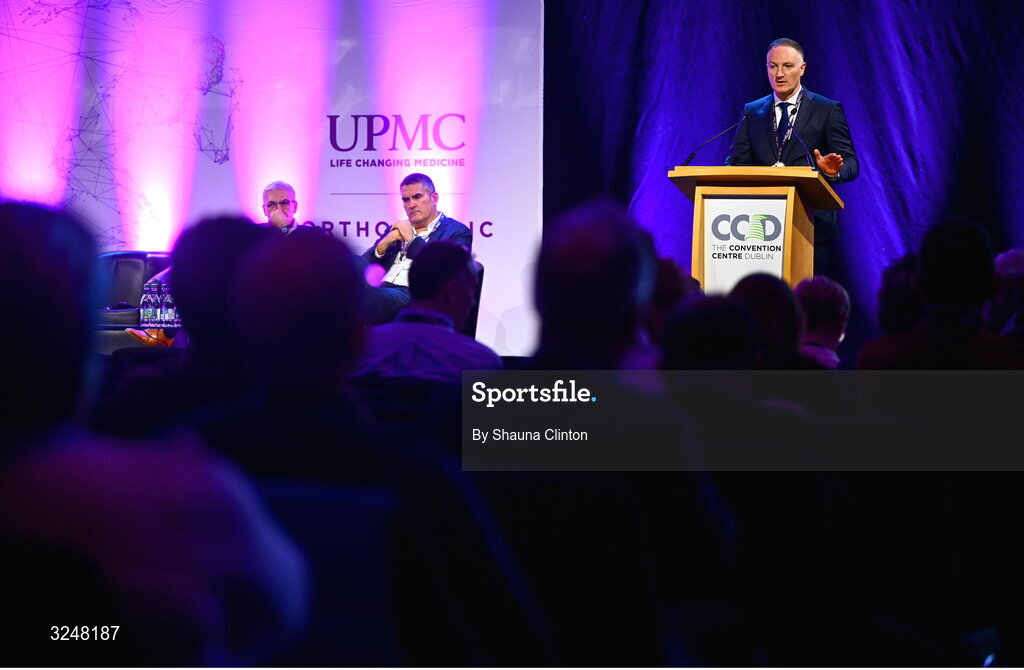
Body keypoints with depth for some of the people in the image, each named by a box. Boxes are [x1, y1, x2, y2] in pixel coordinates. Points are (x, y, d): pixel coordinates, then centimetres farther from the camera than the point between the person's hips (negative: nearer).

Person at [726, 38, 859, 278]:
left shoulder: (828, 110, 5)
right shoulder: (752, 112, 15)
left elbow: (850, 164, 0)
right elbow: (736, 162, 9)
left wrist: (834, 171, -24)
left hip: (814, 227, -2)